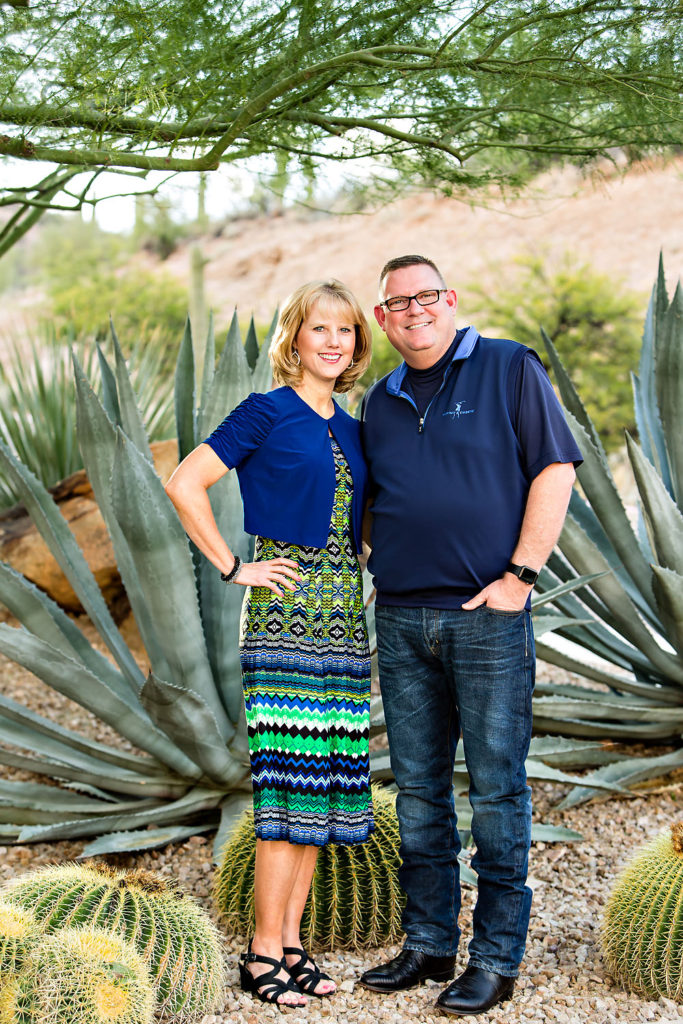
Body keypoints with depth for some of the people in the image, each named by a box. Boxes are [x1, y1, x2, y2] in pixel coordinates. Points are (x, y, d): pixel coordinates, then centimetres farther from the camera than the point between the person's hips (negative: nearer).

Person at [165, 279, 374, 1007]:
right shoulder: (265, 414, -3)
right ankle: (264, 954, 2)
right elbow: (184, 484, -9)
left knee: (326, 780, 7)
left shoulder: (351, 431, 16)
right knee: (290, 777, -8)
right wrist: (232, 568, -10)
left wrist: (355, 569, 13)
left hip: (343, 614, 7)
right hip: (284, 612, -7)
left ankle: (290, 943, 17)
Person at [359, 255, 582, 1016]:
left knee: (496, 789, 1)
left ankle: (496, 958, 12)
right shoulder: (380, 402, 15)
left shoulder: (511, 369, 1)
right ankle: (428, 944, 24)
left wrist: (521, 575, -12)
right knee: (418, 790, 11)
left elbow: (555, 470, -5)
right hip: (401, 620, 5)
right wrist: (375, 566, 8)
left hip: (487, 617, -5)